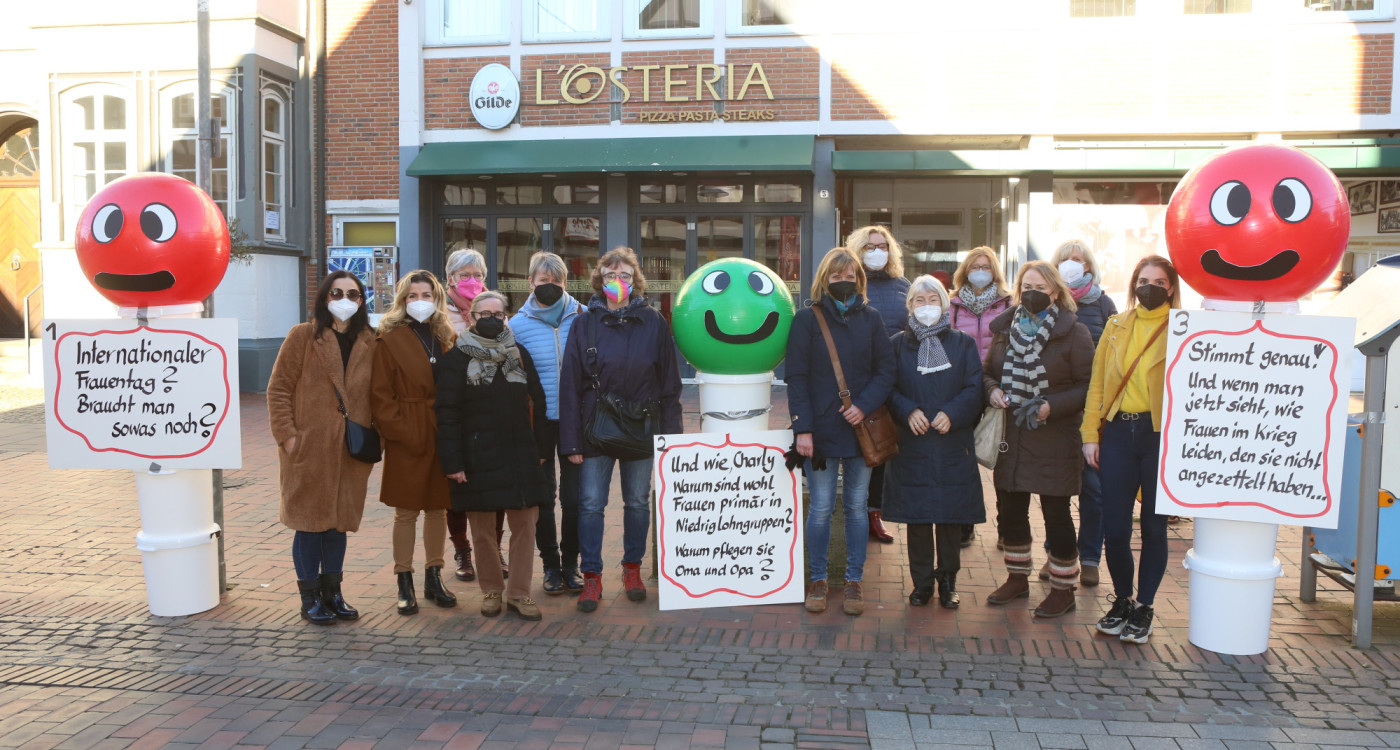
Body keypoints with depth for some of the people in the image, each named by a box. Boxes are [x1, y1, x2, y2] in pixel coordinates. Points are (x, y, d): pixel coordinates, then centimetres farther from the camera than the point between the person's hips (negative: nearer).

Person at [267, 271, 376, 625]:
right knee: (310, 521, 4)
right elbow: (278, 389, -4)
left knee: (339, 521, 12)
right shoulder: (303, 336, -3)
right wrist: (286, 435, -11)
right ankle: (310, 599, 16)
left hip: (350, 450, 4)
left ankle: (332, 594, 24)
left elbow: (375, 394, 12)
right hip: (309, 447, -4)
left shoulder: (368, 342, 8)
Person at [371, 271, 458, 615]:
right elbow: (380, 394, -7)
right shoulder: (390, 338, -3)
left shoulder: (448, 338, 11)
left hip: (443, 436, 4)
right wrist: (400, 432, -13)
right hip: (407, 440, -4)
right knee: (406, 512, 3)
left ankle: (433, 578, 23)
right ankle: (405, 584, 14)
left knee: (438, 507, 11)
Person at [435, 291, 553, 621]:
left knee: (525, 525, 3)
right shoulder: (456, 358, 0)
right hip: (478, 461, -3)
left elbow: (536, 404, 13)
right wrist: (452, 461, -11)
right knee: (483, 530, 6)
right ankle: (491, 590, 22)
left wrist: (541, 449, 7)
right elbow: (447, 413, -5)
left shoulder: (519, 354, 12)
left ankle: (519, 593, 14)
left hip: (522, 458, 3)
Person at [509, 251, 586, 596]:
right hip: (538, 422, 0)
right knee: (542, 499, 8)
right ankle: (550, 565, 23)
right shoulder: (518, 324, -1)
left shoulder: (582, 317, 0)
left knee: (574, 497, 4)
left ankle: (571, 563, 20)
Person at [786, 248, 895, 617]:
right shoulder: (807, 319, 0)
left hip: (861, 427, 2)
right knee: (821, 508, 2)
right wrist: (802, 428, -10)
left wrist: (863, 405, -11)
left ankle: (854, 581, 19)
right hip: (822, 429, -2)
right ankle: (817, 580, 17)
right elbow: (796, 377, -3)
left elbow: (886, 369, 5)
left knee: (856, 506, 9)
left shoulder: (871, 319, 7)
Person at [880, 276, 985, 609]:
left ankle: (948, 581, 18)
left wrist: (951, 413, -14)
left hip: (953, 445, 0)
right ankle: (922, 582, 15)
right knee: (917, 517, 2)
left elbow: (974, 388, 1)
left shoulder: (963, 344, 9)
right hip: (911, 444, 0)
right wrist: (908, 411, -15)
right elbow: (888, 388, 3)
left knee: (951, 517, 4)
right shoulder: (898, 344, 8)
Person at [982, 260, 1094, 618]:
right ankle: (1017, 578, 32)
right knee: (1010, 511, 13)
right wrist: (993, 390, -3)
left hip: (1054, 440, -5)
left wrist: (1052, 407, -20)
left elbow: (1088, 386, -9)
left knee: (1056, 515, 2)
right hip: (1011, 437, 5)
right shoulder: (1005, 328, 9)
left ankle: (1063, 589, 18)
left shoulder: (1073, 333, -6)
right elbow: (988, 371, 18)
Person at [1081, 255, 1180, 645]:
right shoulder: (1116, 327, 11)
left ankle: (1143, 607, 22)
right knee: (1114, 528, 3)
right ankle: (1122, 599, 26)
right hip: (1118, 433, 3)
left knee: (1154, 527, 7)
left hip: (1160, 436, -3)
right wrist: (1090, 433, 4)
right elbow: (1098, 382, 11)